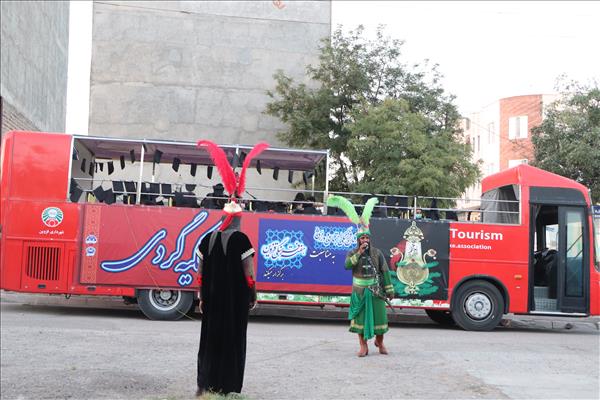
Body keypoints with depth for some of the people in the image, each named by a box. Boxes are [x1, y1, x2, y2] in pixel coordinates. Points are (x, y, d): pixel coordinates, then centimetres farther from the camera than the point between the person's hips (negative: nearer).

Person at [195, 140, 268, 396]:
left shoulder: (208, 238, 4)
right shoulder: (241, 239, -11)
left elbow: (200, 271, 8)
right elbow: (248, 272, -12)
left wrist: (202, 296, 15)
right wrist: (253, 296, -2)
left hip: (212, 297, 5)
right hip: (235, 298, -4)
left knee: (210, 339, 13)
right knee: (233, 340, 3)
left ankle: (205, 384, 17)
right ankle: (228, 387, 6)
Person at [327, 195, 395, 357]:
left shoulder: (377, 253, 2)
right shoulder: (352, 253, 2)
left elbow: (385, 271, 2)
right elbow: (347, 265, -19)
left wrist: (389, 290, 0)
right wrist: (359, 253, -21)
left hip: (376, 290, 0)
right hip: (360, 290, 0)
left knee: (379, 315, 4)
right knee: (360, 317, 0)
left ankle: (379, 341, 26)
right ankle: (363, 346, 8)